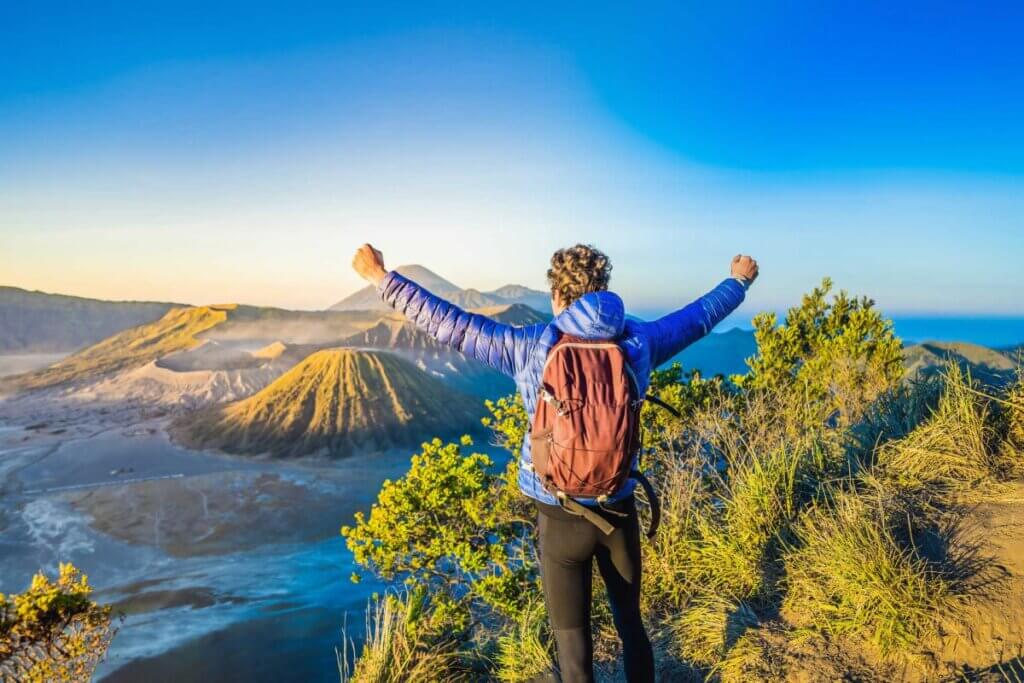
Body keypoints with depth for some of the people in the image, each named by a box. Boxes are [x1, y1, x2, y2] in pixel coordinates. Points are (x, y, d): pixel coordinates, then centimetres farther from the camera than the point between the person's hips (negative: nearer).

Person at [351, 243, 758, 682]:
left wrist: (381, 278, 0)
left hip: (560, 515, -3)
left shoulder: (529, 347, -14)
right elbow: (699, 315, 11)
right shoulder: (639, 341, -5)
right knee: (631, 622, 24)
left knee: (572, 637, 12)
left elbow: (445, 322, -10)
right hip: (618, 509, 3)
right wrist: (739, 281, 31)